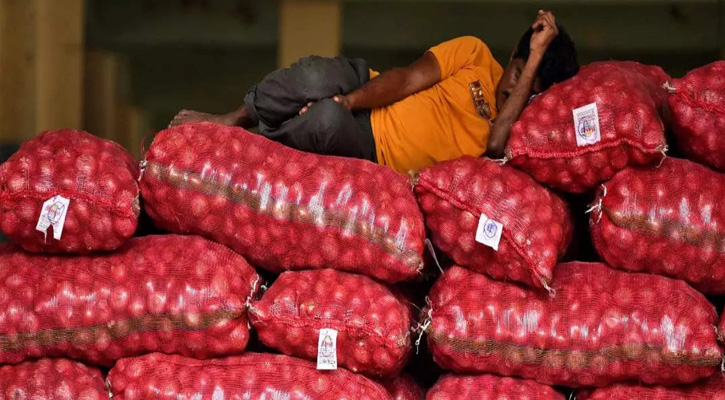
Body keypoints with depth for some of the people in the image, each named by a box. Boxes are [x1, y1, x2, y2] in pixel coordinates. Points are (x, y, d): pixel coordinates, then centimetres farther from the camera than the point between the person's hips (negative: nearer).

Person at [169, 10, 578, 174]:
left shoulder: (512, 127, 3)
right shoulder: (476, 55, 3)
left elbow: (496, 147, -21)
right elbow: (409, 79, -4)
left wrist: (537, 59, -21)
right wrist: (344, 100, -20)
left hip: (372, 158, -1)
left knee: (327, 122, -38)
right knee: (317, 76, -37)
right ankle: (235, 120, -9)